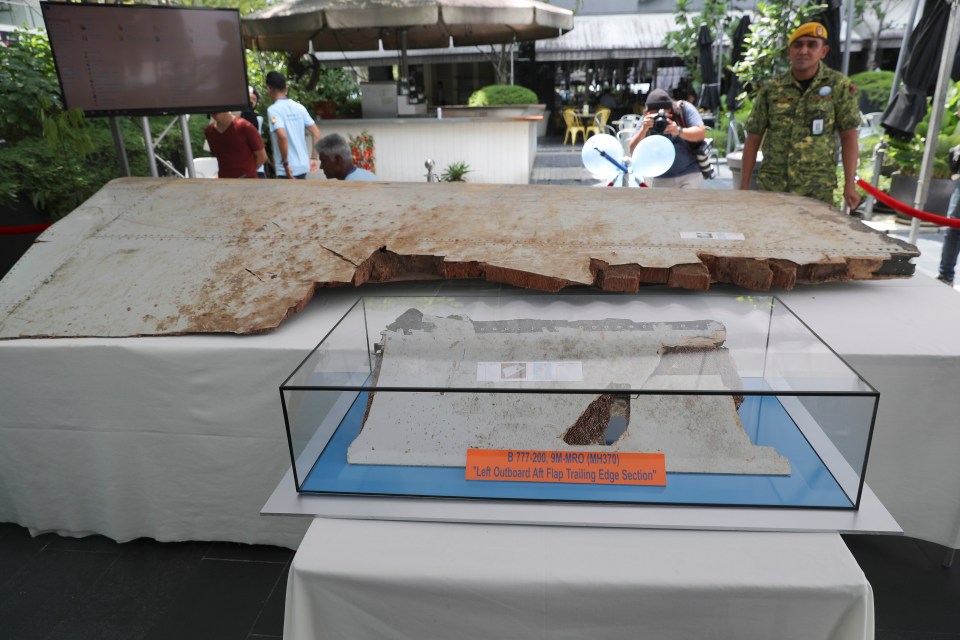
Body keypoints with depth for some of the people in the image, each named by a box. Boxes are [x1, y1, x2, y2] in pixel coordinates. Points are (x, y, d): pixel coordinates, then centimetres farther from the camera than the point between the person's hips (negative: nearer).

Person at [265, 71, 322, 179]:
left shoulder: (273, 110, -11)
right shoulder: (299, 107, 9)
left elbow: (282, 136, -25)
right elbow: (316, 132, 8)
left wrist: (285, 163, -18)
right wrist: (314, 157, 11)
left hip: (287, 170, -7)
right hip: (303, 165, 7)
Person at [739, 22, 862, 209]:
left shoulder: (839, 85, 1)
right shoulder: (770, 90, 4)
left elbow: (848, 137, 1)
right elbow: (753, 140, 5)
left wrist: (850, 185, -6)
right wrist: (744, 186, 1)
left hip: (818, 190, -1)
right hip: (772, 188, 1)